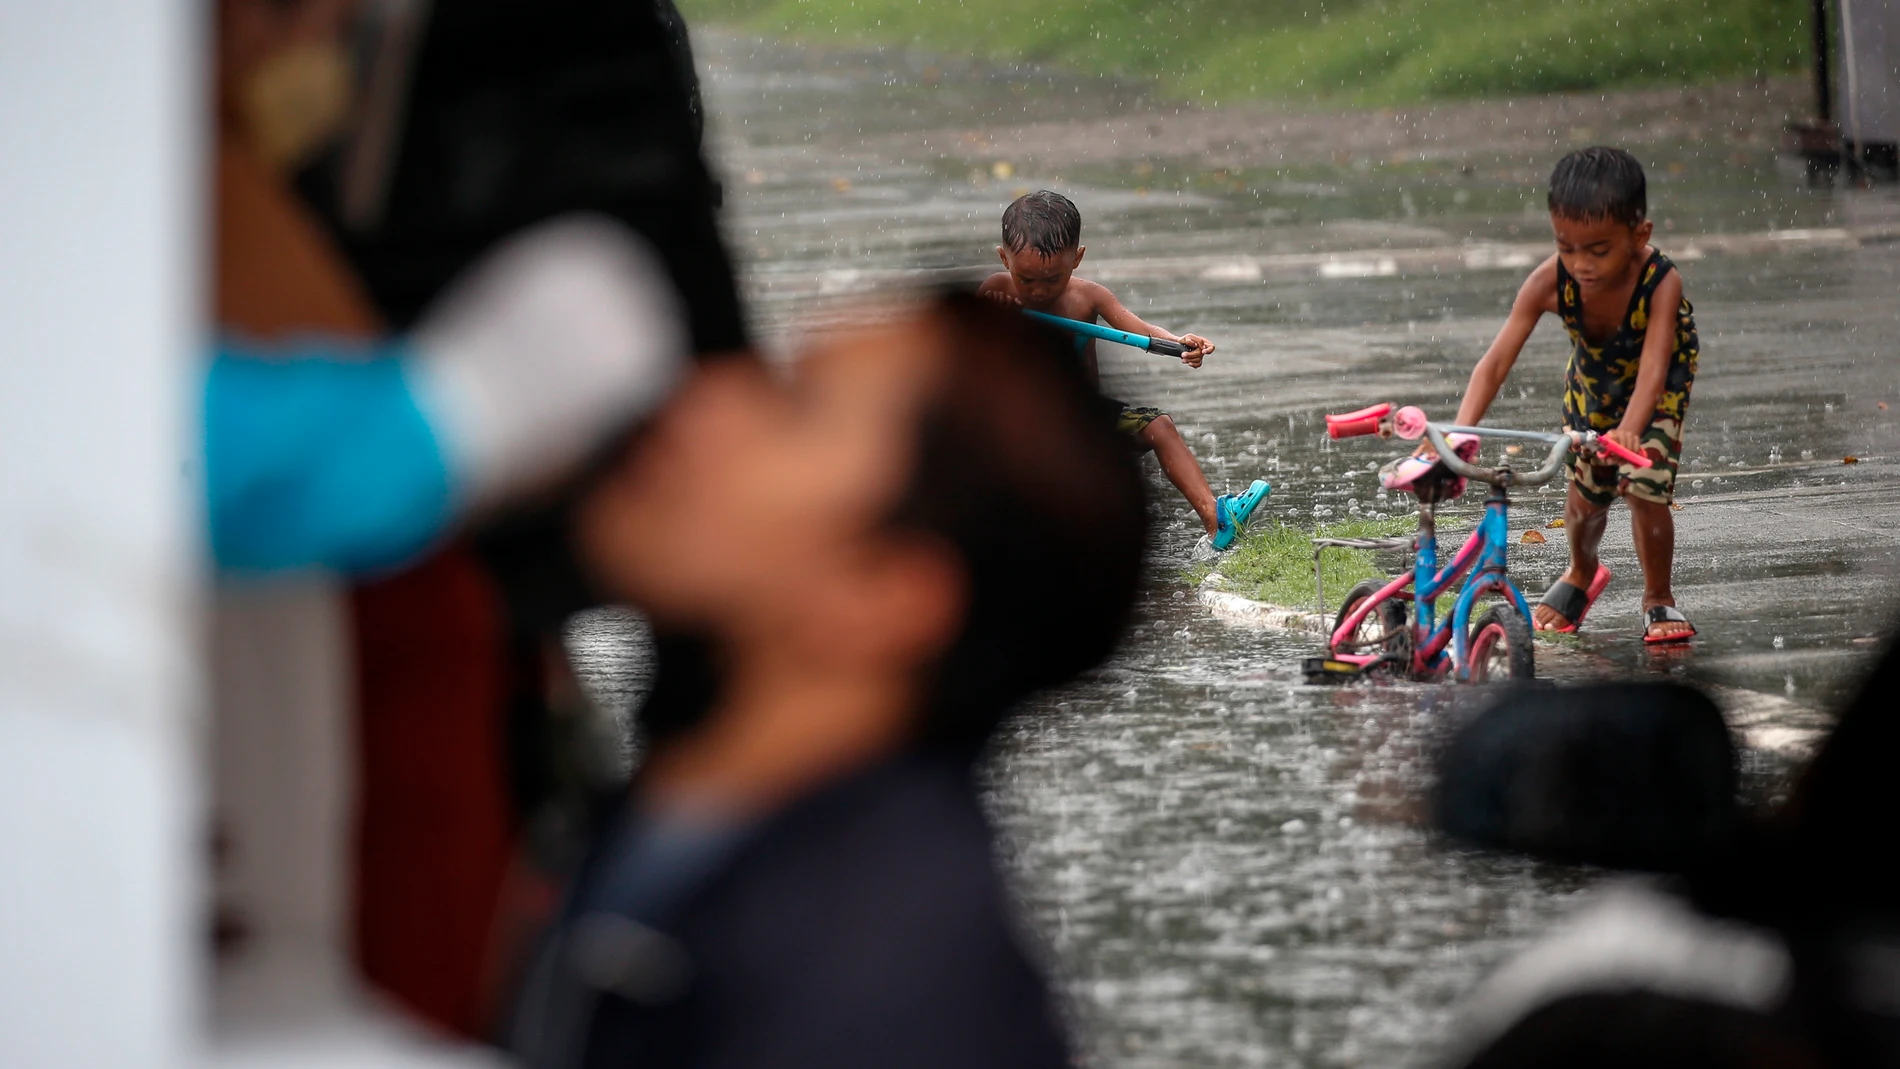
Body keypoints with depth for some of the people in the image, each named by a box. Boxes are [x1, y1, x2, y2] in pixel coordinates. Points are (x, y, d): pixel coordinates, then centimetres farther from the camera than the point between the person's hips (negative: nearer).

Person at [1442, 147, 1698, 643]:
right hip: (1591, 375, 3)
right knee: (1585, 491, 3)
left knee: (1644, 487, -16)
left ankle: (1658, 600, 9)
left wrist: (1630, 430, -68)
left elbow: (1652, 368, -50)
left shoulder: (1661, 282, -40)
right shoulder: (1550, 282, -34)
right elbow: (1497, 360, -36)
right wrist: (1460, 431, -49)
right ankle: (1582, 575, 37)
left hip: (1659, 382, -3)